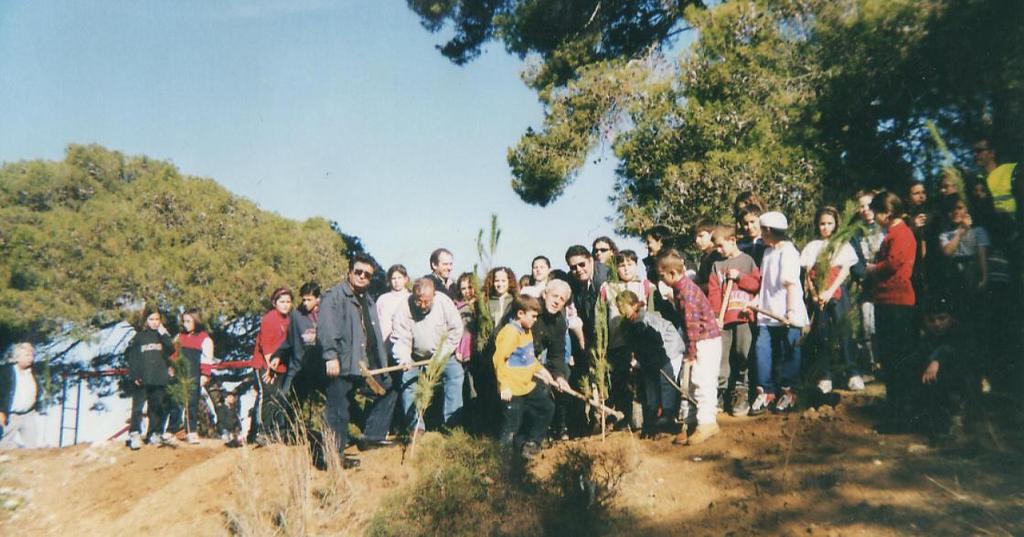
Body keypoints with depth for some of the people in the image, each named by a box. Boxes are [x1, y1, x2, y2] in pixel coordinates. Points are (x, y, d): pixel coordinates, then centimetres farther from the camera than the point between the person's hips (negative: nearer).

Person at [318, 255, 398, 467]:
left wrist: (381, 364, 18)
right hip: (342, 365, -8)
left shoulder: (368, 301, 22)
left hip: (367, 366, 9)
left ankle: (372, 436, 22)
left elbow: (375, 335, 23)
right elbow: (326, 328, -17)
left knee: (388, 390, 14)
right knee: (337, 410, -4)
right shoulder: (334, 295, -5)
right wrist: (331, 356, -25)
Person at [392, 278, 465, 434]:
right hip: (415, 356, 0)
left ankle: (453, 421, -7)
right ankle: (416, 425, 1)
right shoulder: (404, 310, -25)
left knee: (455, 373, -14)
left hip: (442, 354, 0)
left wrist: (440, 355, -18)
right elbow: (400, 340, -24)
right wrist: (404, 359, -43)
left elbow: (456, 330, -16)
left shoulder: (445, 303, -24)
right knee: (407, 380, -11)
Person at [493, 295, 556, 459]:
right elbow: (499, 359, -25)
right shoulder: (510, 333, -21)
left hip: (528, 386, 9)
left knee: (547, 408, 18)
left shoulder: (526, 331, 9)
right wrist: (504, 385, -25)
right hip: (513, 390, -9)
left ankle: (531, 442, 29)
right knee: (511, 428, 0)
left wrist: (541, 369, 14)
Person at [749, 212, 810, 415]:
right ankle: (765, 392, 10)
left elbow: (791, 283, -20)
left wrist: (791, 310, -27)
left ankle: (788, 392, 17)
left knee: (788, 354, 3)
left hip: (787, 316, -7)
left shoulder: (788, 252, -11)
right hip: (768, 314, 7)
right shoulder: (768, 252, 15)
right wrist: (757, 299, 8)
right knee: (763, 350, 2)